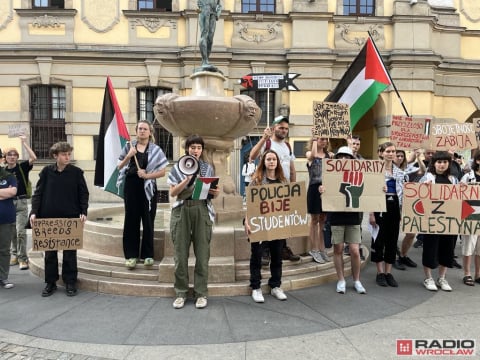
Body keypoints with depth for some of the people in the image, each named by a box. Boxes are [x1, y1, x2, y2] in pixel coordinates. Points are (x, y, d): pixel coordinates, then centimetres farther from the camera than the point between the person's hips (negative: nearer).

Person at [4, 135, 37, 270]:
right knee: (12, 232, 13)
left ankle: (22, 259, -2)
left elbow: (33, 158, -18)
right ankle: (14, 255, 26)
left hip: (21, 202, -4)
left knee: (21, 231, -8)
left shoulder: (22, 167, -2)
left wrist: (24, 142, -17)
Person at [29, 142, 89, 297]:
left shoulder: (76, 172, -1)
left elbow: (84, 194, 1)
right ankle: (50, 282, 22)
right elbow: (38, 193, 3)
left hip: (71, 218, -1)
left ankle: (70, 282, 17)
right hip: (48, 218, 2)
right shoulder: (46, 171, 2)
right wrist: (34, 212, -8)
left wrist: (83, 212, -10)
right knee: (50, 251, 9)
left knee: (70, 251, 5)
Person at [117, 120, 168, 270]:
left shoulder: (155, 150, 3)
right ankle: (131, 255, 9)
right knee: (131, 220, 2)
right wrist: (128, 157, -7)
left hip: (148, 187, -1)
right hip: (131, 186, 2)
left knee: (148, 221, 3)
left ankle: (147, 255, 12)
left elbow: (162, 172, -2)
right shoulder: (129, 146, 9)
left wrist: (147, 175, -15)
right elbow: (119, 167, 10)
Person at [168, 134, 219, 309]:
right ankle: (180, 293, 11)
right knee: (181, 253, 0)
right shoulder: (178, 167, 8)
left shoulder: (208, 168, 12)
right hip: (182, 210, 0)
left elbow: (213, 194, 13)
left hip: (202, 210, 1)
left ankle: (201, 293, 9)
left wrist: (215, 192, -9)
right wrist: (187, 179, -13)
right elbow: (173, 192, 0)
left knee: (202, 253, -1)